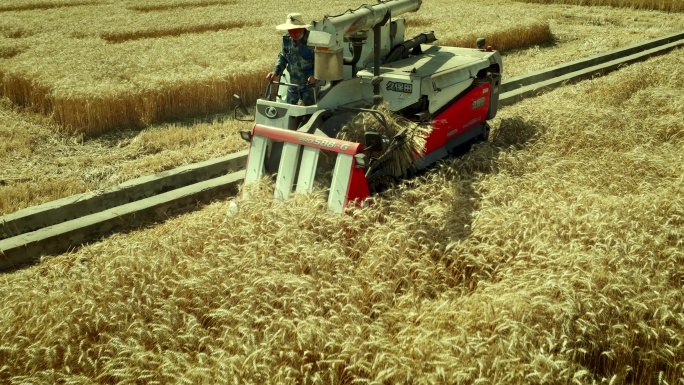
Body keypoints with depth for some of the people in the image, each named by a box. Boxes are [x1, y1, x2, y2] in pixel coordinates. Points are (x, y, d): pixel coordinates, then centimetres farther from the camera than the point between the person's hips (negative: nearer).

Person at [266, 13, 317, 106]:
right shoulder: (286, 38, -6)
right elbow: (282, 57, 9)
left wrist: (314, 75, -27)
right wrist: (275, 72, -5)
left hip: (310, 84, -4)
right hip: (293, 82, 4)